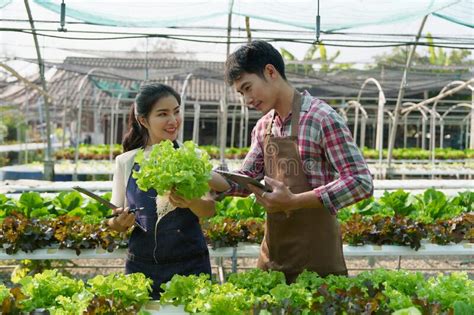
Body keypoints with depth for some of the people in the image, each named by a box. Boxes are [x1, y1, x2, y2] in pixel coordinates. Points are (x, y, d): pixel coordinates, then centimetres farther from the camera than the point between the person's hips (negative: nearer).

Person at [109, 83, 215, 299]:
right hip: (142, 266, 1)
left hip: (190, 265, 0)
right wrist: (118, 222, -14)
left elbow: (210, 209, -9)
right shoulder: (126, 162, 2)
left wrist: (191, 202, -30)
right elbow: (115, 222, 8)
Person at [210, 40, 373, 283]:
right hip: (272, 252, 6)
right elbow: (247, 180, 11)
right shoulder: (263, 127, 8)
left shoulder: (322, 118, -14)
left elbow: (360, 183, -19)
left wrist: (293, 201, -25)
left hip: (315, 256, -6)